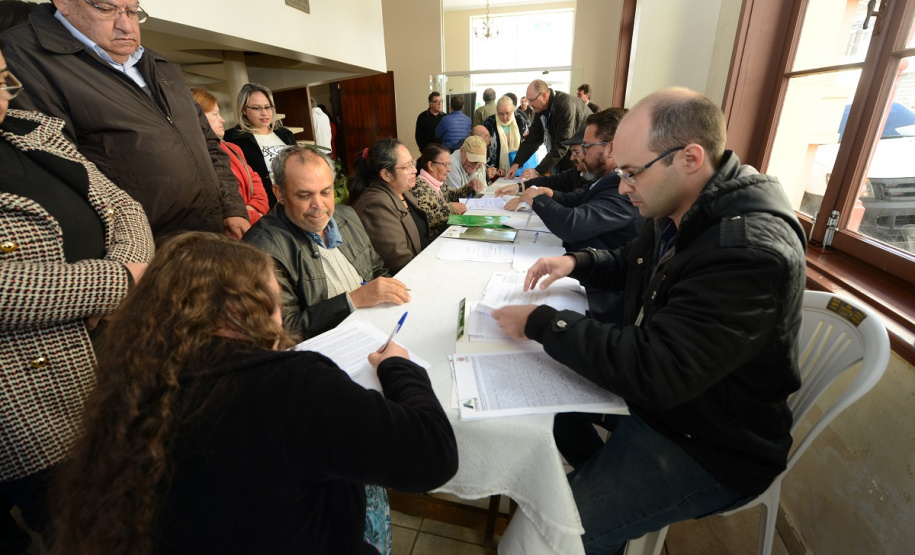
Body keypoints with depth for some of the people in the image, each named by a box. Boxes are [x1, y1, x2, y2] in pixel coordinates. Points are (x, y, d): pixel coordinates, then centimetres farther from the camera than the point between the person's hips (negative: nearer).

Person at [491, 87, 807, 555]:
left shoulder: (751, 252, -32)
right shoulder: (678, 211, -3)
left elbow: (651, 372, -35)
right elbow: (628, 264, 16)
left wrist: (540, 323, -27)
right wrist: (576, 263, -4)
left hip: (709, 446, -8)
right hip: (652, 384, 9)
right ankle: (601, 471, 31)